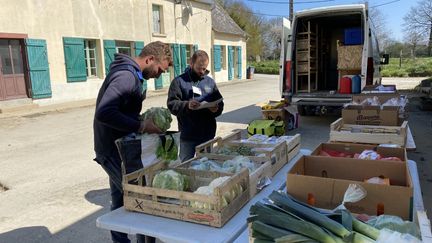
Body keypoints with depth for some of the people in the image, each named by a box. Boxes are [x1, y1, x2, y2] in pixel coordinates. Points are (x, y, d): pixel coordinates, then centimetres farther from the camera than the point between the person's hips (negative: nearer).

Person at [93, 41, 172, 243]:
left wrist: (144, 121, 2)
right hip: (115, 151, -10)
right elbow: (103, 113, -34)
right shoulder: (127, 76, -21)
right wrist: (141, 126, -28)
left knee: (120, 200, 19)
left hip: (115, 149, 10)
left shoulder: (129, 73, 11)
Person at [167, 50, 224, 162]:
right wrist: (186, 105, -27)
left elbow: (220, 103, 12)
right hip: (188, 135, -3)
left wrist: (216, 109, -11)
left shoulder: (210, 82, 11)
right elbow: (172, 104, -8)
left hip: (208, 134, 4)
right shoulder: (179, 81, -1)